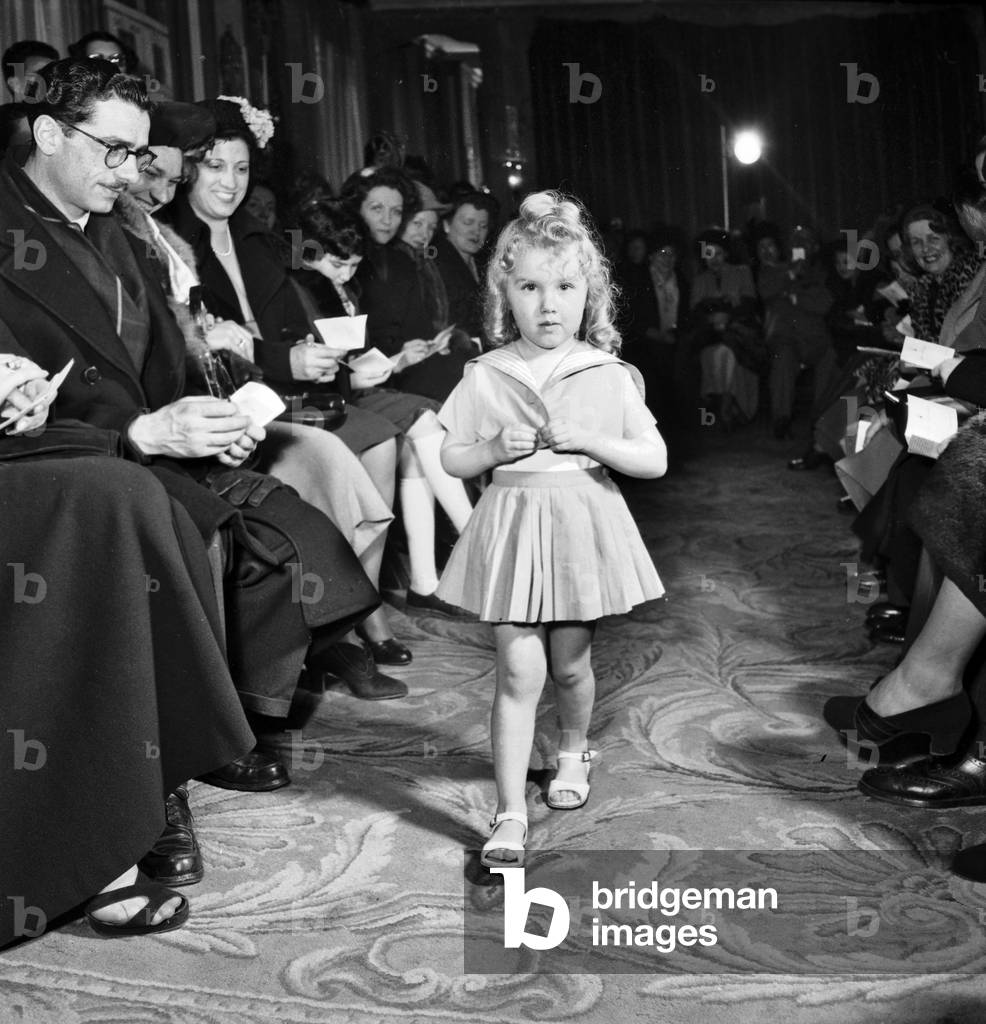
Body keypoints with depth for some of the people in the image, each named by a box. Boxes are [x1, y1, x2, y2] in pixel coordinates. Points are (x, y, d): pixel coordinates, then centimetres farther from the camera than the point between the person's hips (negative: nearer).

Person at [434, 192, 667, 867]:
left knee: (570, 664, 13)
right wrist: (495, 448, -13)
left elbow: (655, 461, -2)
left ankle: (574, 750, 45)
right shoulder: (486, 377, 0)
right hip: (512, 526, 0)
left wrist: (590, 440, -16)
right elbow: (452, 460, 7)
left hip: (580, 525, 1)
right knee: (520, 671, -6)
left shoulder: (608, 377, -2)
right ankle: (510, 815, -1)